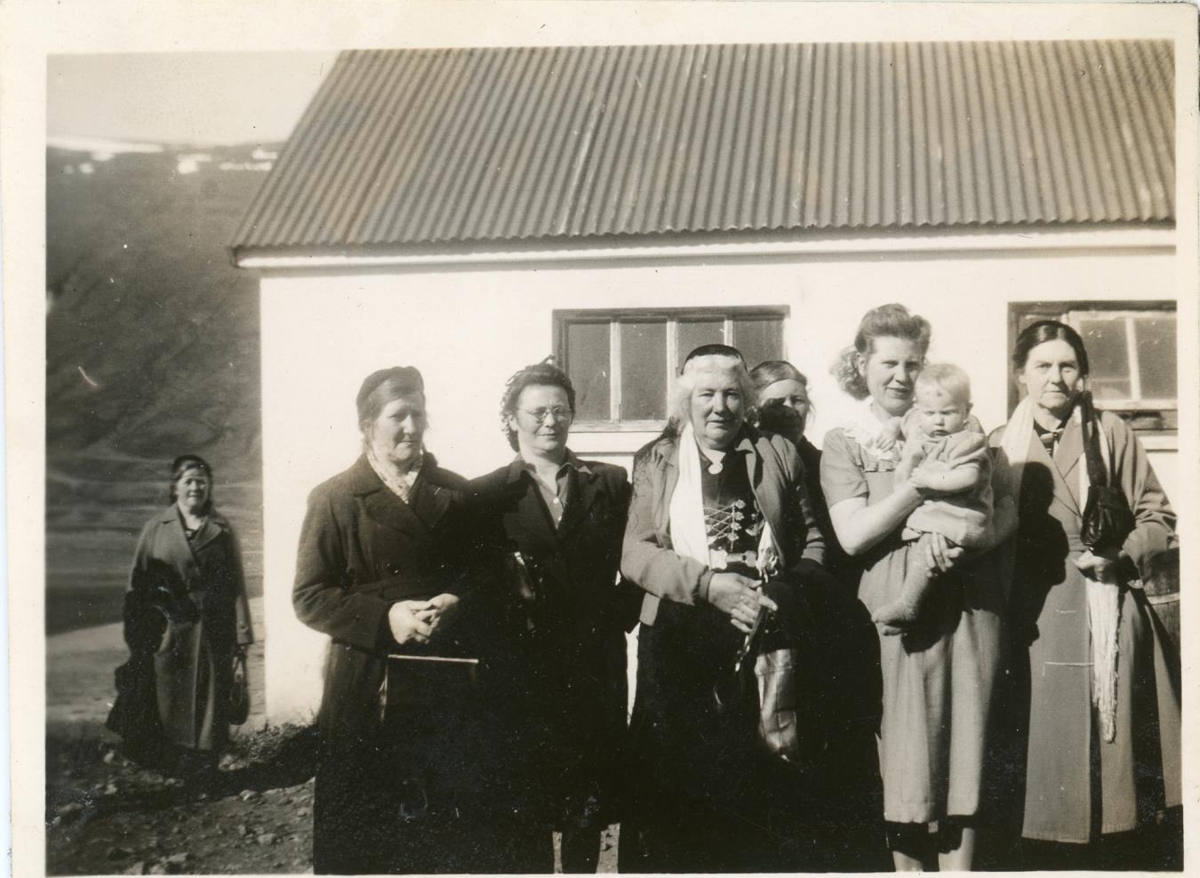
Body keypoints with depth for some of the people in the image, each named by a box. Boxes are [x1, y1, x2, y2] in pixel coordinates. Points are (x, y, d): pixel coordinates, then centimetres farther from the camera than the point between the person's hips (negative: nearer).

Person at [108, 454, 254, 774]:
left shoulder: (221, 530, 5)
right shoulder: (155, 528, 4)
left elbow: (236, 582, 4)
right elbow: (138, 583, 4)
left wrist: (242, 632, -2)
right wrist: (136, 636, -1)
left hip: (211, 633, 1)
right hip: (167, 633, 0)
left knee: (208, 699, 4)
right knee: (168, 698, 2)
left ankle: (203, 762, 15)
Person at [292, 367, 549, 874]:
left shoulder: (456, 494, 11)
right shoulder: (334, 500, 2)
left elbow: (485, 577, 14)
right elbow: (308, 596, -2)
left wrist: (458, 604, -9)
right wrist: (385, 618, -16)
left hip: (449, 685, 3)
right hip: (367, 693, -2)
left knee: (459, 825, 5)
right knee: (365, 834, 2)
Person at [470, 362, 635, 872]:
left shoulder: (610, 484, 9)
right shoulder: (487, 494, 3)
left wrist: (618, 614, -3)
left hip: (595, 663, 2)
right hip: (526, 663, -2)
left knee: (589, 798, 8)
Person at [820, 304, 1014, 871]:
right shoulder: (844, 442, 6)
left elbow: (1006, 509, 9)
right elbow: (853, 535, -6)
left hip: (969, 603, 3)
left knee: (965, 743, 3)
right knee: (905, 749, -1)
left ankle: (959, 866, 11)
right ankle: (908, 863, 13)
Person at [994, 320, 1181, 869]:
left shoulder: (1110, 434, 7)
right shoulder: (1001, 446, 9)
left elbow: (1157, 518, 8)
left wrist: (1121, 554, -9)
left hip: (1110, 612, 0)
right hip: (1039, 618, 1)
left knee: (1115, 741, 0)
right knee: (1050, 745, 1)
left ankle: (1128, 858, 12)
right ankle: (1054, 861, 12)